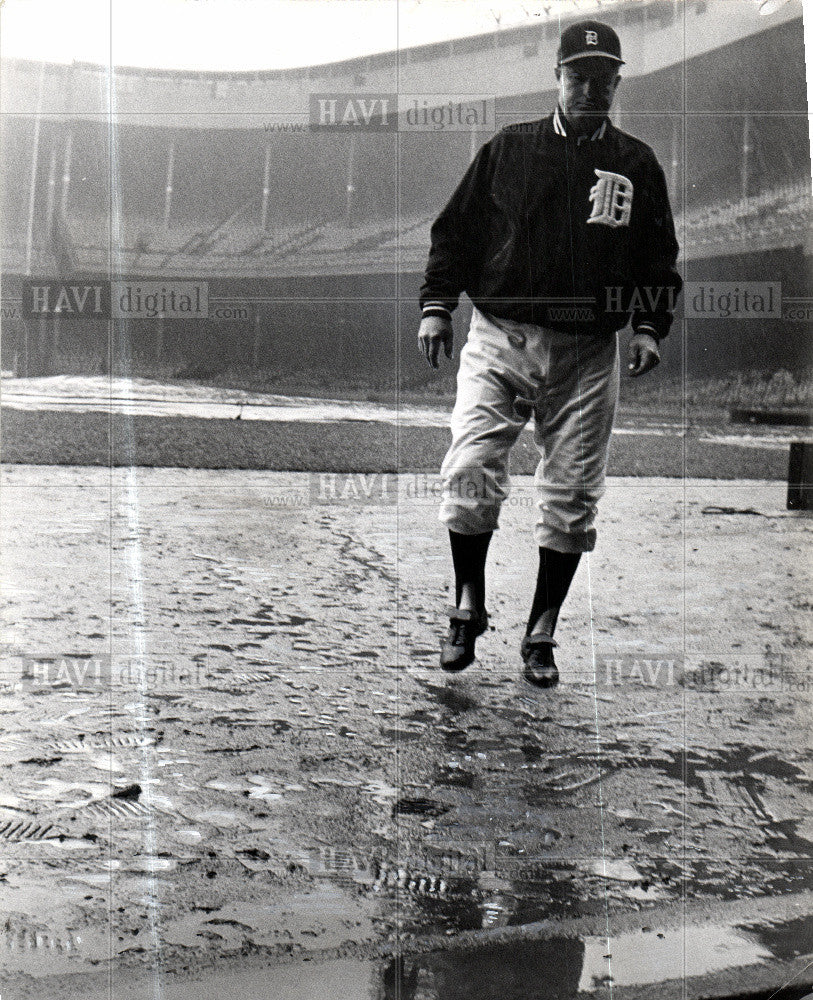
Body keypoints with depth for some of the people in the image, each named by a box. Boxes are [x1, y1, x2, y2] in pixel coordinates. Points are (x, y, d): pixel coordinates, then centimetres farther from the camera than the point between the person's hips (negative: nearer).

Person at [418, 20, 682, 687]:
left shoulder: (638, 165, 11)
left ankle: (541, 633, 16)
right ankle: (468, 607, 8)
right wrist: (436, 306, 0)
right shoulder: (507, 149, 9)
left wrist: (650, 327, -1)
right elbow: (457, 230, 10)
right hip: (498, 339, -1)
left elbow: (660, 258, 14)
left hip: (587, 355, 1)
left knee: (573, 498, 2)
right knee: (470, 472, -14)